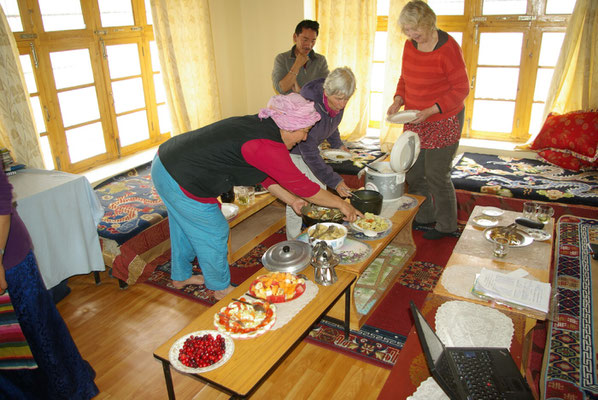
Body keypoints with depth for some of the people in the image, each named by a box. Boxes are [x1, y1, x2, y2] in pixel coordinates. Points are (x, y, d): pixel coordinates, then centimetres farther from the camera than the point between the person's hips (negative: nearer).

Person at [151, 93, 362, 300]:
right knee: (214, 232, 7)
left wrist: (292, 200, 15)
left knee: (185, 225, 26)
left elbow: (267, 175, 15)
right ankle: (221, 288, 30)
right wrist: (341, 204, -7)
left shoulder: (258, 125, 5)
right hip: (180, 181, -10)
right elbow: (302, 185, -18)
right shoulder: (268, 145, -24)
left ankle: (181, 276, 48)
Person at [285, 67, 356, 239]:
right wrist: (334, 181, -35)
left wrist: (338, 144, 1)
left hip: (312, 146, 7)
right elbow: (308, 151, -35)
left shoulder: (337, 101, -16)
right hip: (291, 149, -7)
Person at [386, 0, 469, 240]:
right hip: (415, 121, 7)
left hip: (444, 121, -7)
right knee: (413, 173, 11)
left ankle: (446, 225, 18)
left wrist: (431, 110, -24)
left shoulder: (447, 47, -17)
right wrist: (398, 100, -3)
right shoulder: (409, 45, 3)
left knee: (436, 175, -2)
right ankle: (424, 216, 32)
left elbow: (461, 89, -14)